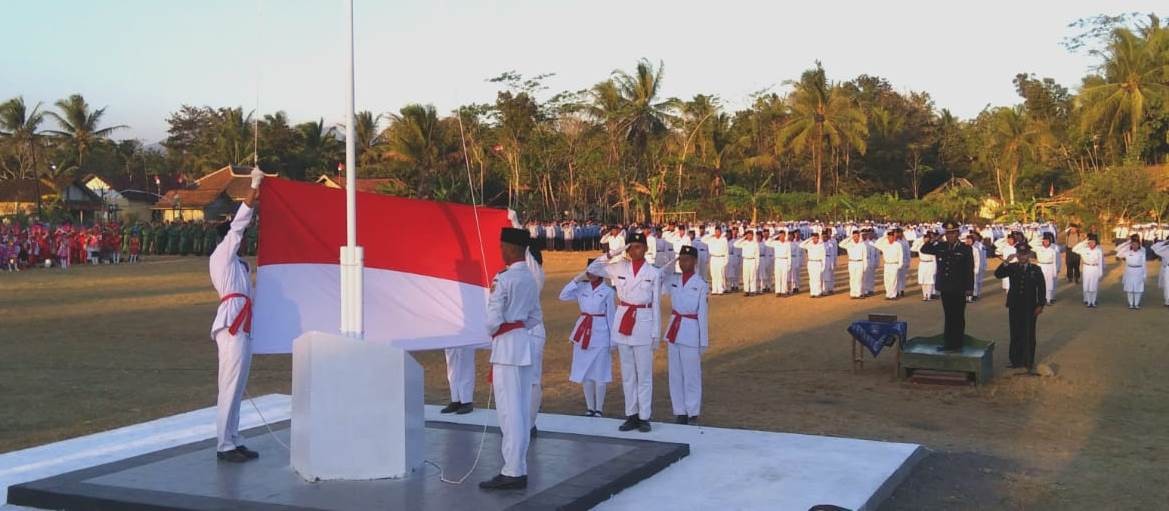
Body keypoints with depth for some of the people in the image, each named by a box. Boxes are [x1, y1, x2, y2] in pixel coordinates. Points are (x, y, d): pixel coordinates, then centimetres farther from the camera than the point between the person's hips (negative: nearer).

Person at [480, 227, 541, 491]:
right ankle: (519, 468, 19)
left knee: (509, 410, -5)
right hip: (524, 344, 8)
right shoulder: (530, 279, 10)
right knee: (522, 409, 11)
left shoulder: (503, 279, -15)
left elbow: (494, 318, -16)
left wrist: (492, 333, 3)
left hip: (506, 346, -8)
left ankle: (513, 472, -2)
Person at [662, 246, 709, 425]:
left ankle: (693, 413, 12)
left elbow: (702, 314, -6)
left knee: (691, 374, 2)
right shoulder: (672, 280, 7)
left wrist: (703, 341, -5)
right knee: (675, 374, 9)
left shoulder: (701, 284, -7)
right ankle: (679, 412, 17)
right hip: (674, 329, 5)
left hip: (690, 331, -5)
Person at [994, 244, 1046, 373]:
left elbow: (1041, 288, 0)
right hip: (1014, 307, 2)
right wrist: (1006, 262, -23)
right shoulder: (1011, 267, 4)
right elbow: (998, 274, -10)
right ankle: (1016, 360, 15)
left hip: (1030, 308, -2)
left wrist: (1040, 305, -7)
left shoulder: (1036, 269, 1)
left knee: (1029, 335, 4)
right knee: (1015, 335, 7)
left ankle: (1029, 362, 11)